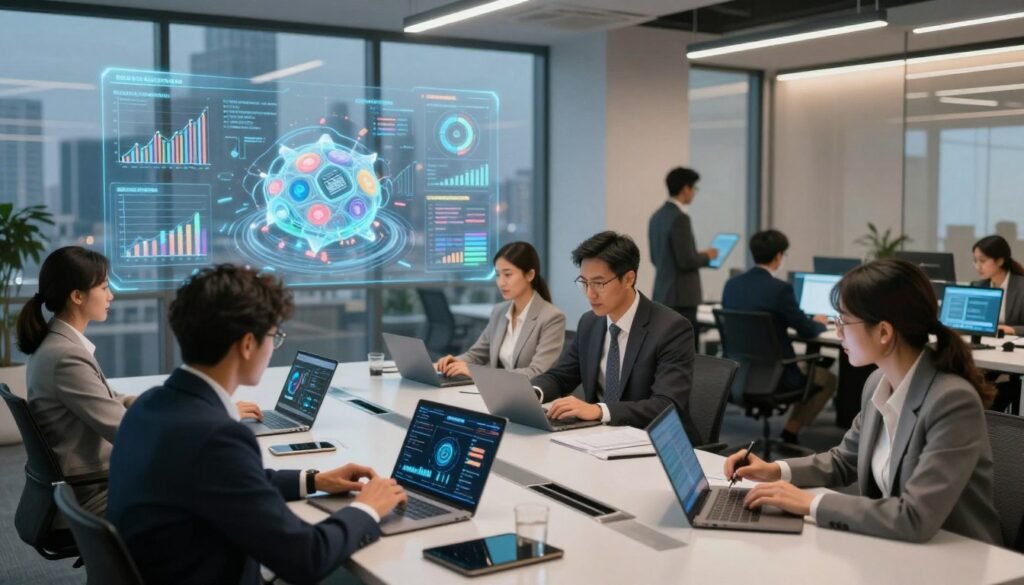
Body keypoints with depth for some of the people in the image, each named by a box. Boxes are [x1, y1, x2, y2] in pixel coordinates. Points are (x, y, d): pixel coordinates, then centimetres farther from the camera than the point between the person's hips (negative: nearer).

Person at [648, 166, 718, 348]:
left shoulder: (657, 216, 11)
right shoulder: (680, 218, -17)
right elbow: (686, 262, -22)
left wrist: (697, 255, 20)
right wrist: (706, 256, -2)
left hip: (663, 295, 9)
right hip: (680, 297, -9)